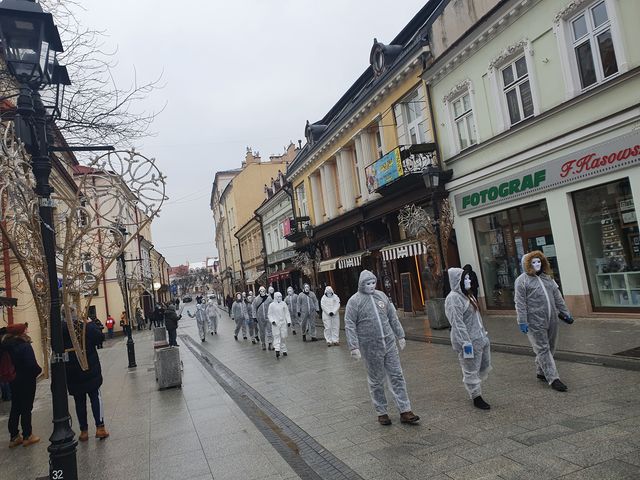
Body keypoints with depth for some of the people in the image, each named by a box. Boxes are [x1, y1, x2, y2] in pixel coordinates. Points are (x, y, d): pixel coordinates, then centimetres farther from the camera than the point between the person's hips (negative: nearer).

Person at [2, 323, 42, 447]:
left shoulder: (6, 347, 2)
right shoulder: (25, 346, -21)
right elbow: (32, 365, -25)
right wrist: (39, 370, -7)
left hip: (13, 381, 7)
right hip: (26, 382, -7)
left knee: (15, 409, 16)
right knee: (26, 409, 5)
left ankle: (14, 437, 24)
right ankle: (27, 436, 14)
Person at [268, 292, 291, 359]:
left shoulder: (284, 304, 7)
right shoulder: (271, 305, 1)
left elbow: (287, 313, 10)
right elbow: (270, 314, 3)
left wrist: (288, 321, 3)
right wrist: (272, 321, -12)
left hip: (283, 322, 3)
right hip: (275, 323, -2)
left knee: (283, 337, 4)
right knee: (277, 336, -10)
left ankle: (283, 350, 15)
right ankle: (277, 350, -20)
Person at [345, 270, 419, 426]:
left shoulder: (381, 295, 7)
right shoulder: (354, 301, -7)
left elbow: (393, 317, 15)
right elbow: (349, 326, -10)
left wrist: (400, 336, 15)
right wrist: (354, 347, -16)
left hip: (389, 343, 4)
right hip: (370, 348, -4)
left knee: (397, 376, 6)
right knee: (376, 381, 8)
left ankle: (405, 411, 14)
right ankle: (381, 412, 23)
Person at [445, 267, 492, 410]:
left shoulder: (467, 295, 13)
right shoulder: (453, 298, -18)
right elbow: (457, 323, -22)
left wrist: (484, 334, 22)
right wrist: (466, 343, -23)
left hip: (481, 339, 10)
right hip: (469, 341, -10)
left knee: (485, 367, 17)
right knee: (471, 370, 3)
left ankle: (473, 388, 34)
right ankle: (477, 398, 17)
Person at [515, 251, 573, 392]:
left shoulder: (547, 278, 16)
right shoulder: (522, 280, -4)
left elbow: (558, 297, 19)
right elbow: (520, 303, -9)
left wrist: (565, 313, 15)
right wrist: (522, 322, -14)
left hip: (551, 320, 7)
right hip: (535, 322, -6)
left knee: (549, 348, 13)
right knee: (543, 349, -4)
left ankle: (541, 372, 29)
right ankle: (553, 379, -1)